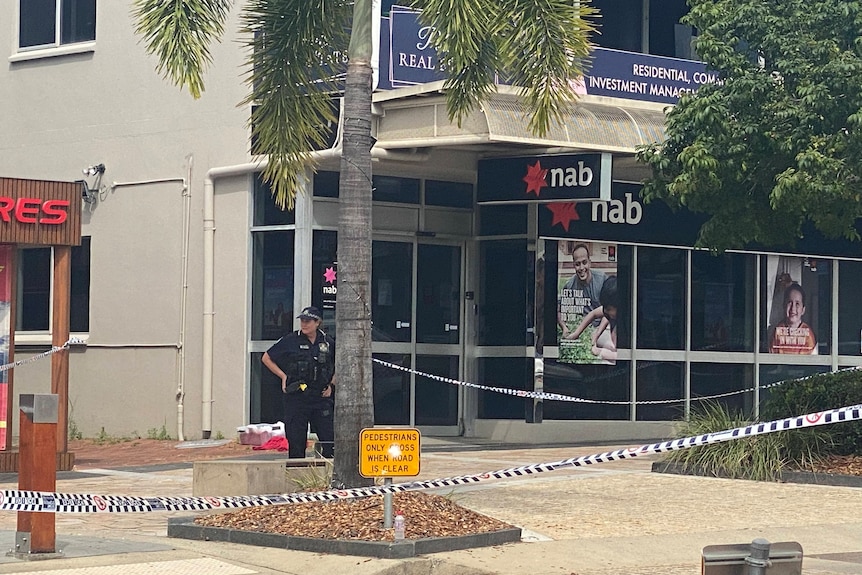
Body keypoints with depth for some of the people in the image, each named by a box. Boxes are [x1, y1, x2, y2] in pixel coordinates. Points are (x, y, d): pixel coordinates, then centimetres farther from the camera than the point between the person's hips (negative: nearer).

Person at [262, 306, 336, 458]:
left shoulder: (327, 343, 7)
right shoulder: (291, 341, 0)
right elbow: (267, 358, 9)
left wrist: (331, 385, 9)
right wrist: (283, 376, 0)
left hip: (321, 398, 2)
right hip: (296, 398, -2)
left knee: (329, 439, -3)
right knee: (296, 440, 0)